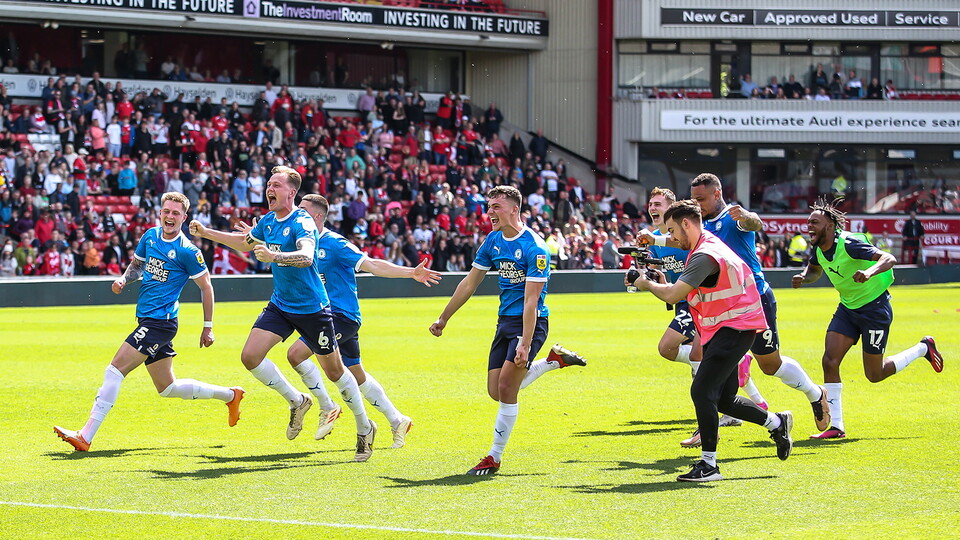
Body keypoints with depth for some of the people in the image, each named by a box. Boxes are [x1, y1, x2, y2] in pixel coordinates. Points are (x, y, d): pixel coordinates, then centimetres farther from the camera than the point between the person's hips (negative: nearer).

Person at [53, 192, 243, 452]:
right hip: (146, 320, 9)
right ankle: (230, 395, 33)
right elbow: (137, 264, 25)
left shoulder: (188, 252, -11)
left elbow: (206, 287, -3)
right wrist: (123, 279, 3)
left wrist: (208, 327, 0)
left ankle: (85, 437, -15)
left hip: (161, 321, -9)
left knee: (115, 370, -15)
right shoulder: (150, 236, 8)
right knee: (167, 388, 17)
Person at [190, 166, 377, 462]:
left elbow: (307, 256, -38)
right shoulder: (268, 220, 5)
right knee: (250, 356, -10)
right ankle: (297, 401, 11)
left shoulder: (302, 222, -19)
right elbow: (244, 242, 26)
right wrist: (206, 232, 19)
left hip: (312, 308, -7)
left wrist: (274, 256, -54)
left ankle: (365, 429, 21)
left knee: (334, 370, 2)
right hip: (280, 305, 7)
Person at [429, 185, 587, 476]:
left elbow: (531, 301, -23)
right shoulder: (493, 240, 5)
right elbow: (470, 283, 15)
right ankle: (555, 359, 26)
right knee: (497, 392, 7)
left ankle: (495, 457, -2)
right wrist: (443, 319, 17)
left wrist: (525, 345, -29)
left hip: (530, 321, -8)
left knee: (506, 386, -14)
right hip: (505, 321, 8)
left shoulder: (534, 248, -19)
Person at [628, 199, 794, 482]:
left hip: (734, 328, -11)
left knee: (702, 391, -16)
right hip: (724, 329, 11)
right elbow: (683, 293, 20)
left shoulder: (705, 256, -20)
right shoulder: (708, 245, 14)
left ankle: (709, 464, -12)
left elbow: (672, 296, -25)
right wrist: (664, 283, 3)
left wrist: (647, 284, -7)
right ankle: (776, 422, 32)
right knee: (723, 400, 14)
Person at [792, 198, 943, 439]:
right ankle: (836, 426, -4)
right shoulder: (820, 250, -2)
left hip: (875, 308, -7)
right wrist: (803, 277, -2)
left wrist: (870, 271, -53)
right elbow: (814, 269, 21)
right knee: (830, 361, -9)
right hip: (848, 308, 7)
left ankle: (923, 349, 25)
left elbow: (889, 258, -33)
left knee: (874, 374, 2)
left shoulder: (848, 243, -26)